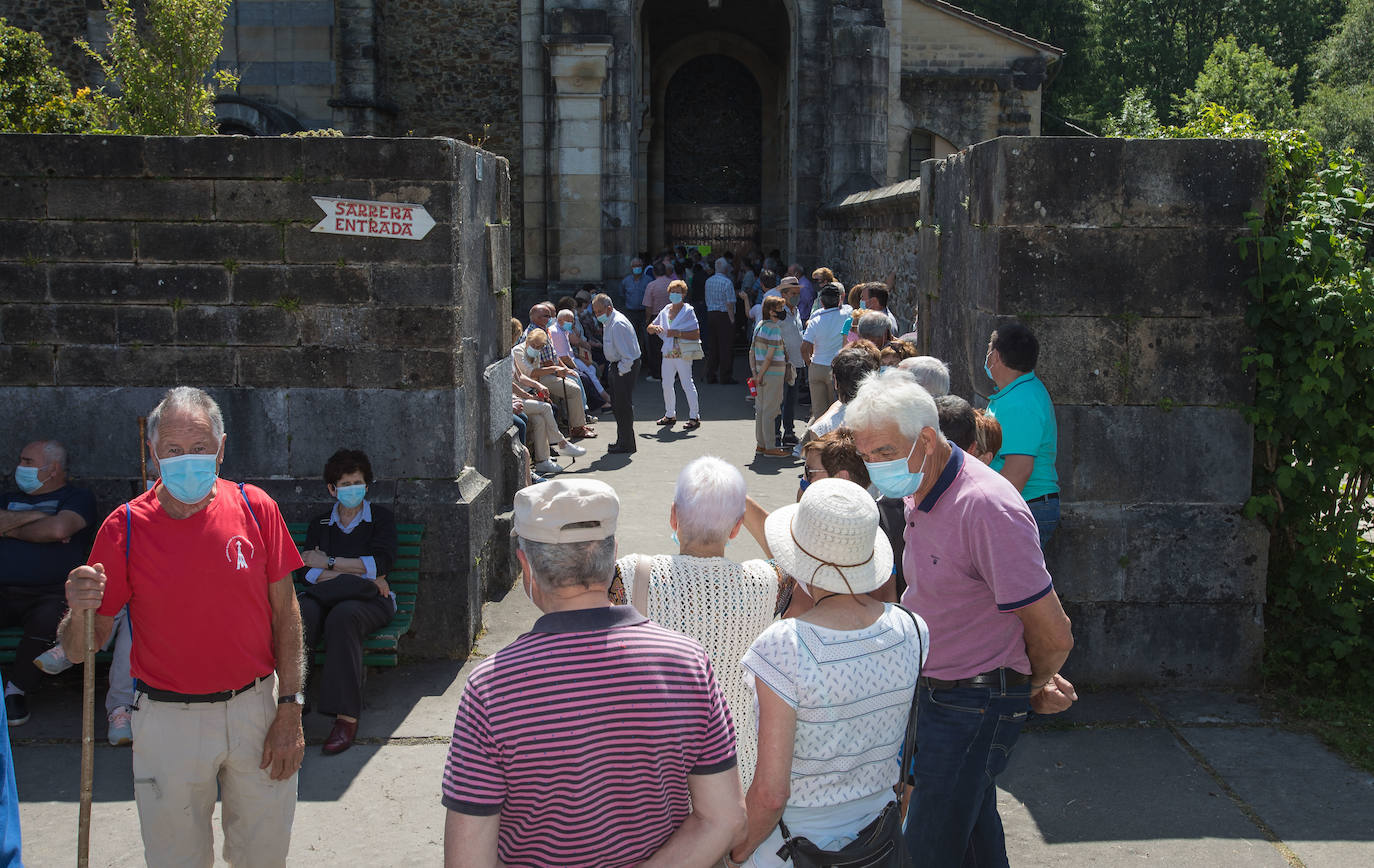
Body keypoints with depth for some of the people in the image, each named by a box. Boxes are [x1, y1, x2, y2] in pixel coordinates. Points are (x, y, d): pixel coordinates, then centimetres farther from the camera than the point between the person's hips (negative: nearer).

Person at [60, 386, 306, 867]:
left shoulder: (254, 508, -4)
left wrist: (290, 709, -4)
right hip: (168, 718, -1)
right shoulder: (125, 527, -7)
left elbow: (285, 612, 1)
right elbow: (78, 650, -4)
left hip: (257, 708, 1)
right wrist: (78, 611, -27)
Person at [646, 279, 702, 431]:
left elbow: (696, 334, -10)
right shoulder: (664, 311, 14)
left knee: (687, 384, -8)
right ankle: (670, 415, 22)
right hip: (668, 353, 6)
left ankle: (695, 417, -2)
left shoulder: (688, 311, -3)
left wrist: (678, 333, -18)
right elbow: (649, 329, 22)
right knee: (666, 385, 9)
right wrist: (654, 327, -2)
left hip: (683, 353, -6)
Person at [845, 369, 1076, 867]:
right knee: (973, 827, 22)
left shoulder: (986, 508, -26)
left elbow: (1053, 635, -22)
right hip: (936, 688, 9)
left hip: (976, 706, -9)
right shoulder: (920, 493, 5)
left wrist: (1031, 691, 0)